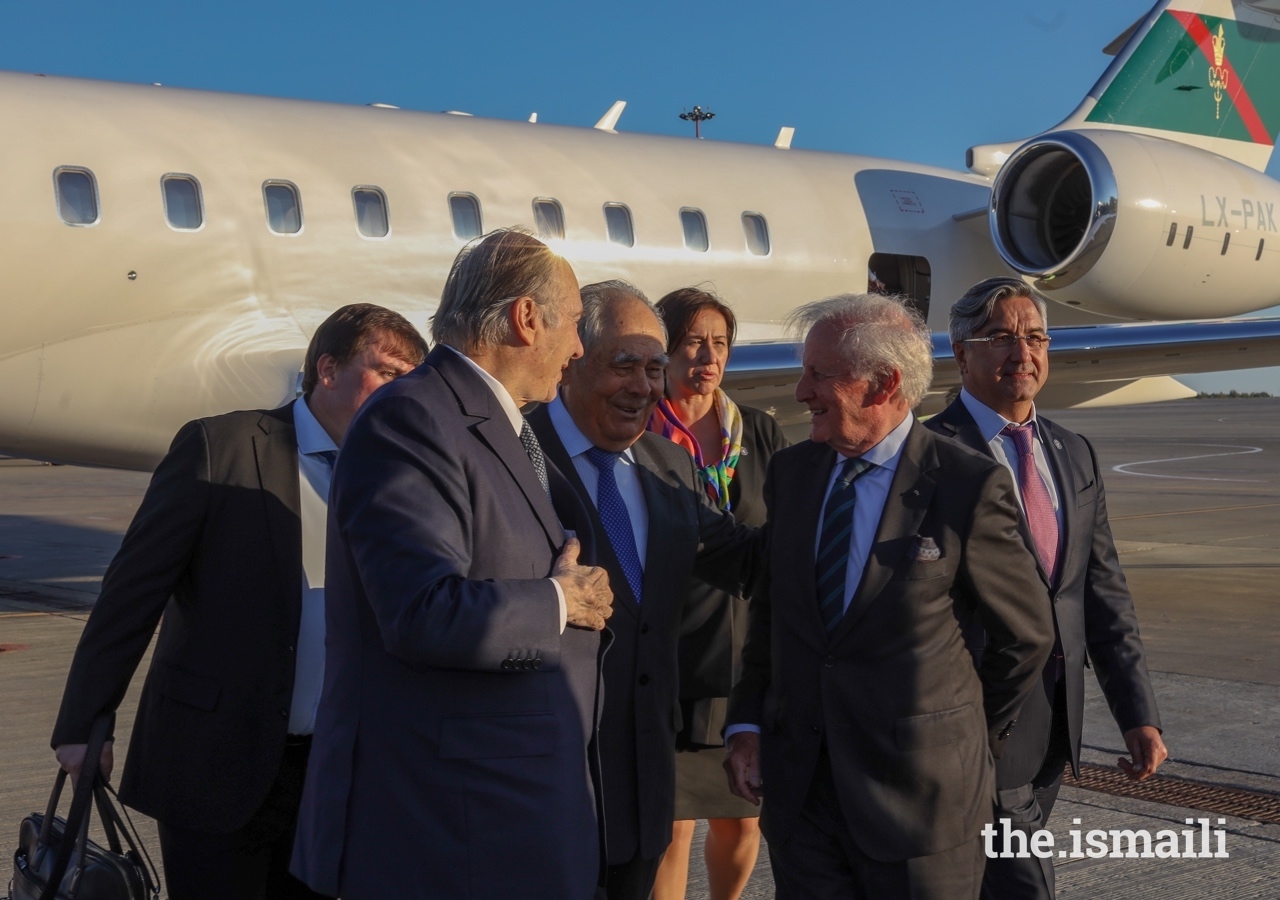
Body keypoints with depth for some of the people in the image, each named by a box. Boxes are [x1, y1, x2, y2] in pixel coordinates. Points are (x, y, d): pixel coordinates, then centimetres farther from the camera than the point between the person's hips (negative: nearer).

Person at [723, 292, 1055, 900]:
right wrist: (747, 725, 4)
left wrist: (971, 740, 6)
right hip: (800, 789, 4)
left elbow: (1027, 635, 0)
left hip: (918, 796, -4)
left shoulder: (970, 487, -11)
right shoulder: (790, 472, 5)